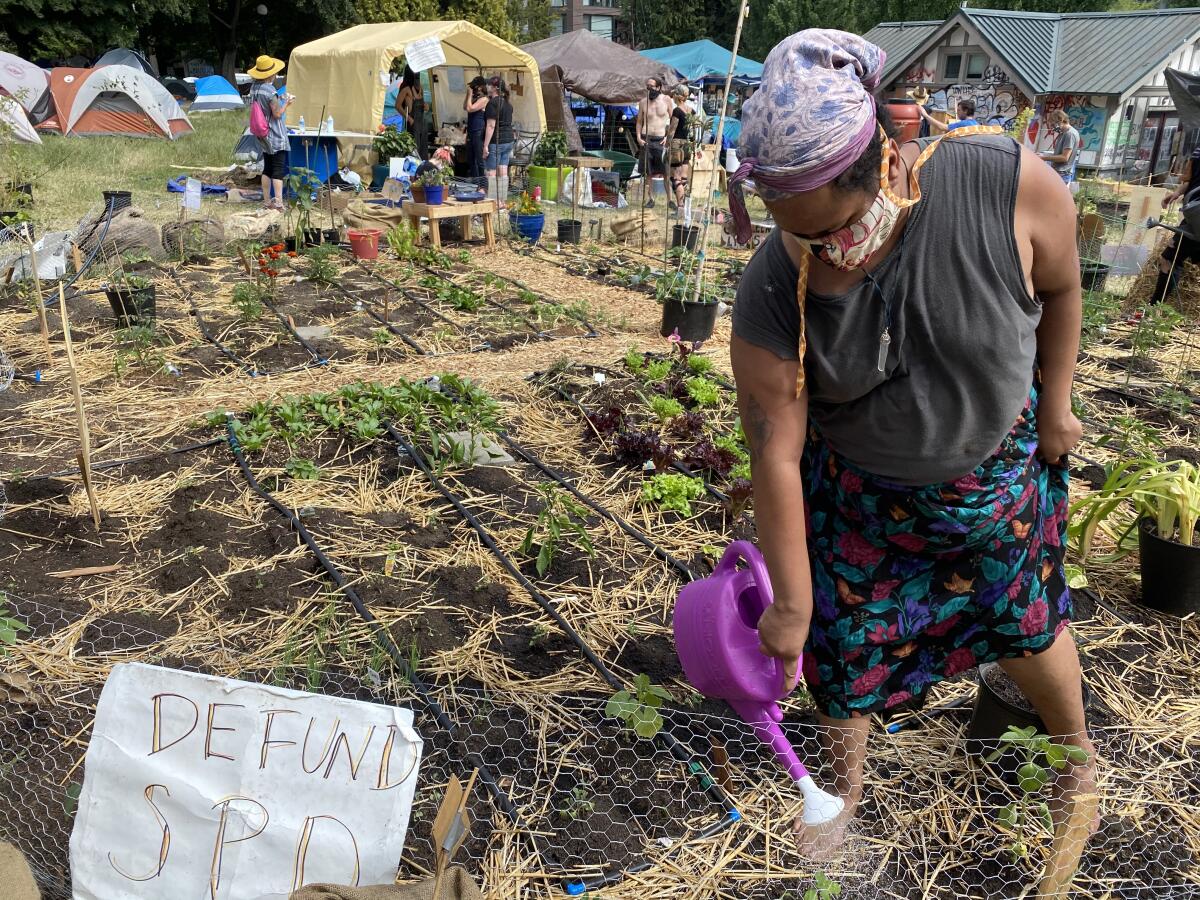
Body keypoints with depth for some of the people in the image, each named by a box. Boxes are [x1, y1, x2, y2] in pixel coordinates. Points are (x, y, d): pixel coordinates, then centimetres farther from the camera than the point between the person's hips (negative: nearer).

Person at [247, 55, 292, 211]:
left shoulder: (254, 88, 7)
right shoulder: (269, 91, -18)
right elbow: (277, 113, -16)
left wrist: (280, 100, 14)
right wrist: (287, 103, -1)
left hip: (263, 136, 8)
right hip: (276, 136, -8)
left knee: (267, 169, 14)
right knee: (278, 170, -6)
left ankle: (267, 201, 18)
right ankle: (278, 202, -9)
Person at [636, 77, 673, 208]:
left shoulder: (666, 101, 3)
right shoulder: (643, 102, 7)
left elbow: (673, 121, 6)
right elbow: (639, 121, 14)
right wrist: (638, 137, 0)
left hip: (661, 140, -2)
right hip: (646, 140, 2)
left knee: (666, 172, -5)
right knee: (647, 172, 3)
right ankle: (649, 198, 11)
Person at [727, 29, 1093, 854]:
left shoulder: (1008, 184, -28)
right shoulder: (771, 295, -28)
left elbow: (1060, 285, -7)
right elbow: (777, 454, -24)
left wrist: (1055, 403, 2)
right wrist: (792, 603, -18)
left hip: (999, 467, 1)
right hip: (859, 490, 0)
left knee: (1025, 625, 16)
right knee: (843, 637, 8)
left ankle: (1080, 753, 50)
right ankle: (846, 786, 39)